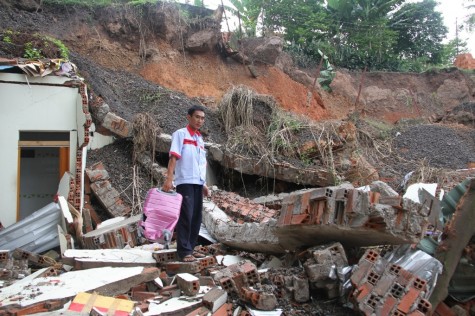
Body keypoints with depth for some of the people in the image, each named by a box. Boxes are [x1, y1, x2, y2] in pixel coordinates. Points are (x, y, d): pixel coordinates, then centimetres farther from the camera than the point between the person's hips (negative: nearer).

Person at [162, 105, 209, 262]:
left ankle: (190, 248, 16)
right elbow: (173, 157, -11)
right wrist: (169, 179, -20)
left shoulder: (200, 139, 19)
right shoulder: (180, 134, -2)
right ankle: (184, 251, -3)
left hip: (198, 182, 7)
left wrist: (204, 183, 18)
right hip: (185, 182, -7)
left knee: (196, 217, 8)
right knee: (186, 216, -7)